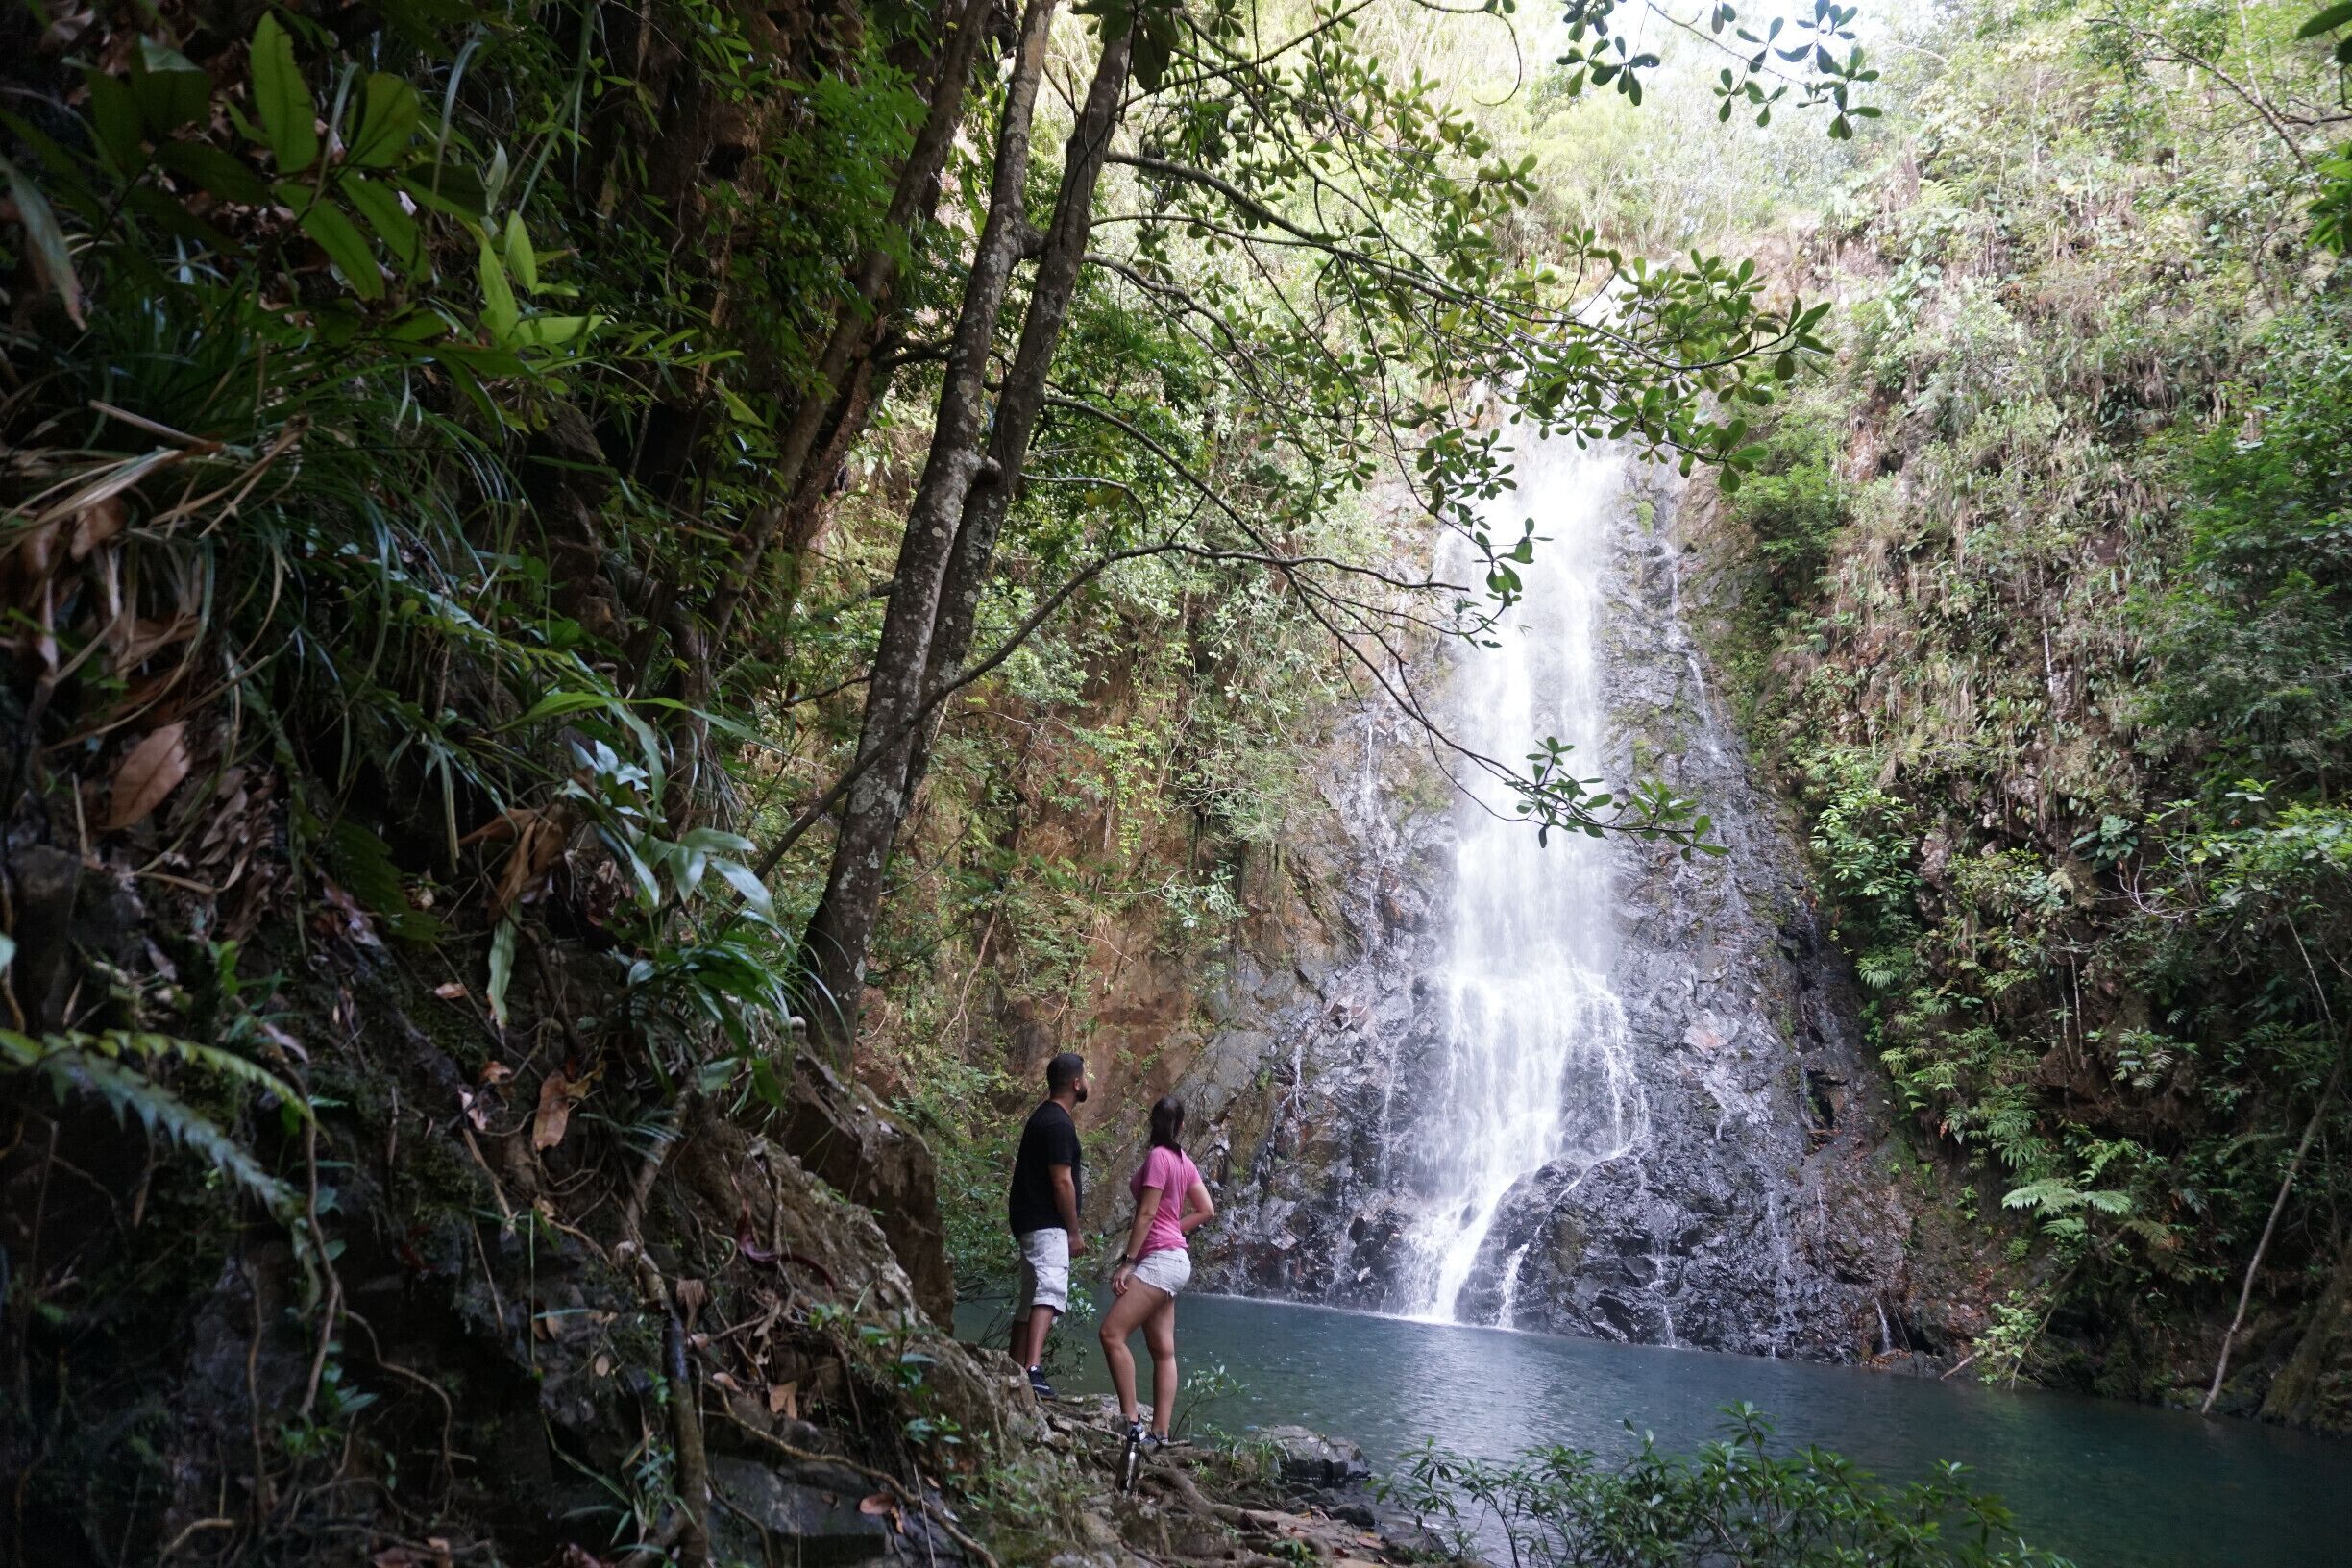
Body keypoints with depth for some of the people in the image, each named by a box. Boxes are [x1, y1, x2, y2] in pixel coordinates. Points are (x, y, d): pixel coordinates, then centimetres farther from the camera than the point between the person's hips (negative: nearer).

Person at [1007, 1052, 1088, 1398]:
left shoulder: (1044, 1116, 17)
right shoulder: (1059, 1124, -15)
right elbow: (1062, 1182, -18)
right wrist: (1074, 1232, -13)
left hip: (1030, 1222, 11)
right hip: (1047, 1223, -11)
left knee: (1030, 1297, 14)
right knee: (1050, 1292, -23)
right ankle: (1032, 1369, -36)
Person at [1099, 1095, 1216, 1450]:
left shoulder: (1158, 1156, -12)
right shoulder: (1185, 1161, 11)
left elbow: (1147, 1213, -16)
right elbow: (1207, 1211, 14)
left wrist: (1127, 1261, -15)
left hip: (1159, 1259, -10)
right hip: (1173, 1259, 10)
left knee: (1113, 1333, -16)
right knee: (1163, 1351, 5)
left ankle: (1131, 1421, -19)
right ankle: (1160, 1433, 4)